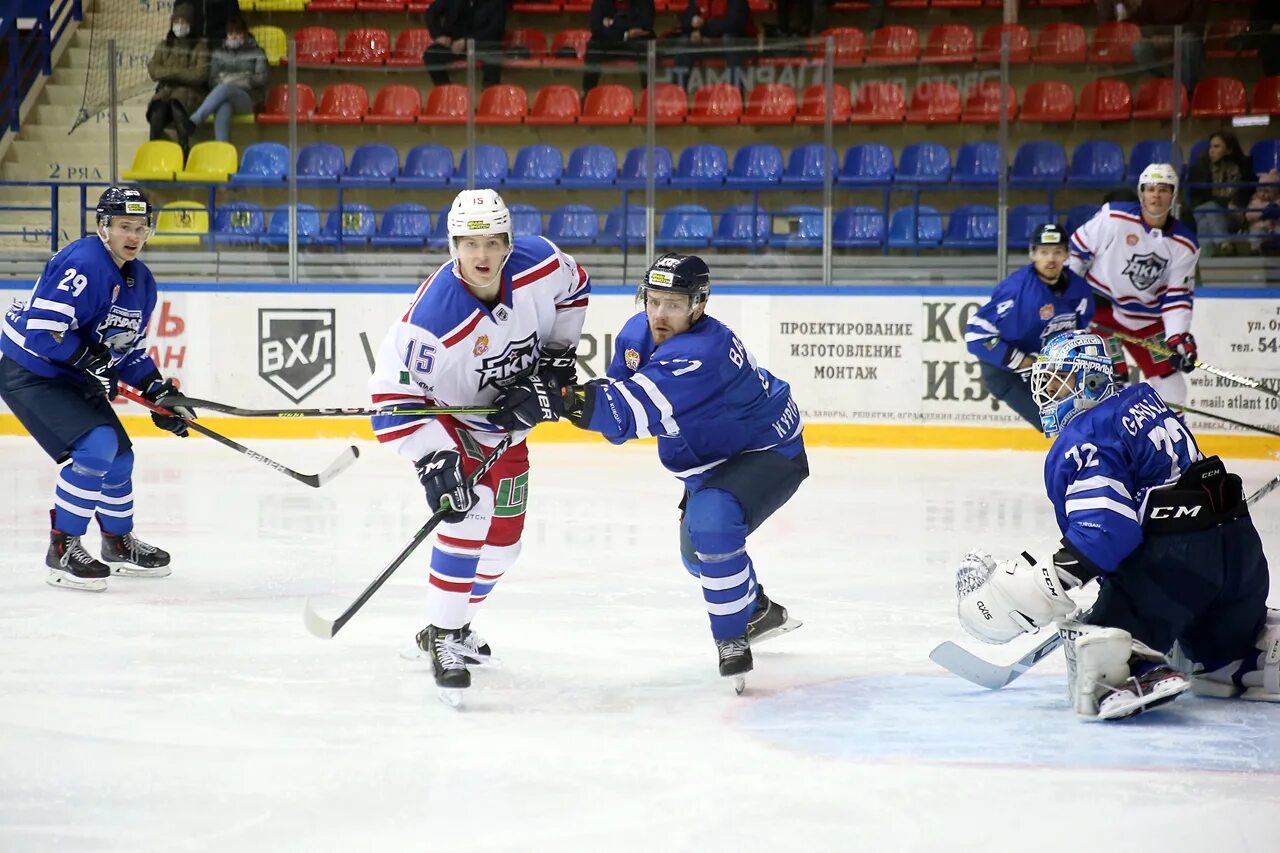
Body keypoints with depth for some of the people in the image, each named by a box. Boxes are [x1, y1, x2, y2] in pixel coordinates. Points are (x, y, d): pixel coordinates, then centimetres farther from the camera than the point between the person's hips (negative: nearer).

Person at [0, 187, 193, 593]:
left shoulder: (141, 282, 7)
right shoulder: (85, 264, -24)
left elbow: (131, 350, 16)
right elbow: (43, 327, -30)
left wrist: (160, 392, 5)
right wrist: (92, 360, -27)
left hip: (71, 377, 10)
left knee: (119, 456, 14)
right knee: (96, 447, -22)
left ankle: (119, 544, 36)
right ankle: (62, 548, -12)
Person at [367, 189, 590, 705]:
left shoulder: (539, 263, -23)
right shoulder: (432, 317, -36)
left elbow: (572, 288, 3)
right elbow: (394, 391, -30)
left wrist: (558, 352, -3)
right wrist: (433, 456, -36)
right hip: (449, 419, -6)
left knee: (503, 541, 12)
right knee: (469, 517, -25)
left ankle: (454, 621, 34)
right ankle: (441, 640, -14)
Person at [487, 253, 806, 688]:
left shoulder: (703, 351, -37)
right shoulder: (637, 333, -9)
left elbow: (635, 408, -47)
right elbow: (619, 393, 1)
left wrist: (559, 399, -58)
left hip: (771, 452, -10)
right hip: (712, 459, 10)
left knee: (712, 522, -35)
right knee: (698, 553, 24)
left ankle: (733, 639, -19)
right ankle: (760, 612, 52)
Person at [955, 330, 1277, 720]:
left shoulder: (1083, 439, -10)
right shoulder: (1141, 399, 17)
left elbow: (1104, 529, -21)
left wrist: (1037, 588, -26)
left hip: (1174, 558, -9)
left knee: (1097, 650, -12)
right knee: (1221, 650, 32)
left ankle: (1138, 676, -39)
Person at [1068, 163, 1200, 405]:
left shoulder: (1185, 244, -7)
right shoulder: (1114, 217, -16)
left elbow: (1177, 295, -5)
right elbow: (1077, 248, -6)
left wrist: (1178, 338, -17)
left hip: (1146, 319, 4)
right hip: (1102, 308, -4)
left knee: (1171, 390, 6)